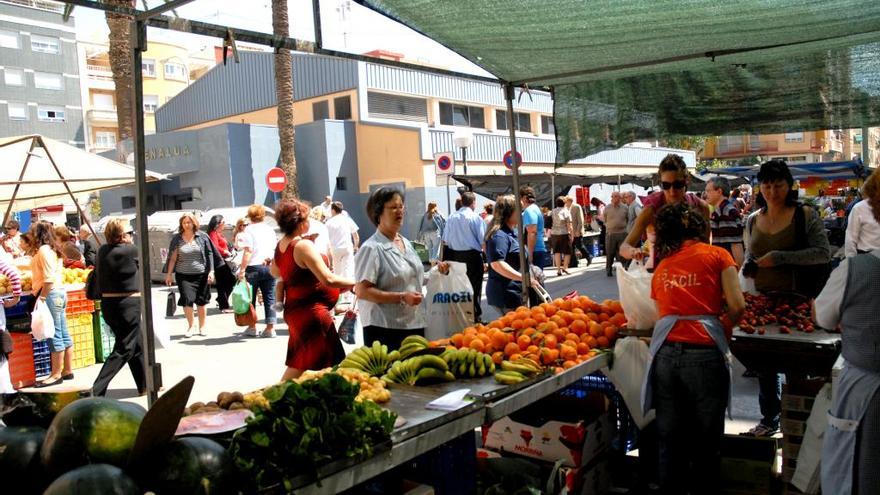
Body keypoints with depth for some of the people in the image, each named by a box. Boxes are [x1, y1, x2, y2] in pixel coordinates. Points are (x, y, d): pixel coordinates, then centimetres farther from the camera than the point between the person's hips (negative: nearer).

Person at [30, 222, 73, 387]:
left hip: (50, 294, -10)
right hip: (59, 292, 10)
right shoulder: (52, 249, 16)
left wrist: (42, 298, -19)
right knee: (63, 335, 11)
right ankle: (67, 371, 17)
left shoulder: (44, 250, -11)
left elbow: (48, 278, -18)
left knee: (55, 336, -5)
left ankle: (56, 374, 0)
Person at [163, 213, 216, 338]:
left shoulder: (202, 237, 1)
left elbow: (209, 254, 2)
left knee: (201, 302, 6)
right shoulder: (177, 239, 3)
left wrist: (211, 271, -5)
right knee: (187, 300, -11)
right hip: (183, 275, 0)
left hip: (201, 274, 0)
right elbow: (172, 258, 7)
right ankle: (190, 326, 8)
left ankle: (202, 327, 23)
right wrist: (168, 274, 6)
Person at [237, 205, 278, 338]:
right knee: (269, 298, 5)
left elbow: (248, 251, -14)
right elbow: (275, 249, 15)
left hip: (254, 267, -4)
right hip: (269, 267, 4)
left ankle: (252, 327, 11)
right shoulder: (270, 229, 11)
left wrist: (242, 269, -14)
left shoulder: (249, 229, -6)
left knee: (250, 298, 8)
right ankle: (270, 328, 3)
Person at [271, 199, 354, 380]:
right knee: (330, 367, -1)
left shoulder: (280, 245, 6)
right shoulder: (303, 245, -21)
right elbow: (328, 279, -26)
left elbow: (275, 272, 26)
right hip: (312, 311, -9)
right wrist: (355, 283, -16)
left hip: (294, 309, 9)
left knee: (298, 363, 19)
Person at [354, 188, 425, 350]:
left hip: (414, 325, 8)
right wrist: (401, 298, -23)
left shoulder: (406, 243, 13)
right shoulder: (371, 248, -13)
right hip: (385, 330, -8)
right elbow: (362, 291, -20)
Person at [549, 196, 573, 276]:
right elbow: (569, 225, -8)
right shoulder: (566, 211, -4)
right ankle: (565, 267, 3)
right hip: (564, 234, -3)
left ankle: (558, 270, 3)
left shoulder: (552, 212, 6)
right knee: (567, 251, 10)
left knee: (557, 252, 6)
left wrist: (549, 234, 10)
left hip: (554, 234, 3)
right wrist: (572, 235, -3)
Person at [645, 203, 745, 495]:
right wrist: (724, 330, 16)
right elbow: (737, 306, -3)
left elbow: (662, 312, 11)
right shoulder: (717, 255, 6)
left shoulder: (660, 268, 16)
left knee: (670, 443, 15)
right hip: (705, 354, -3)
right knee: (707, 445, 12)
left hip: (666, 353, 4)